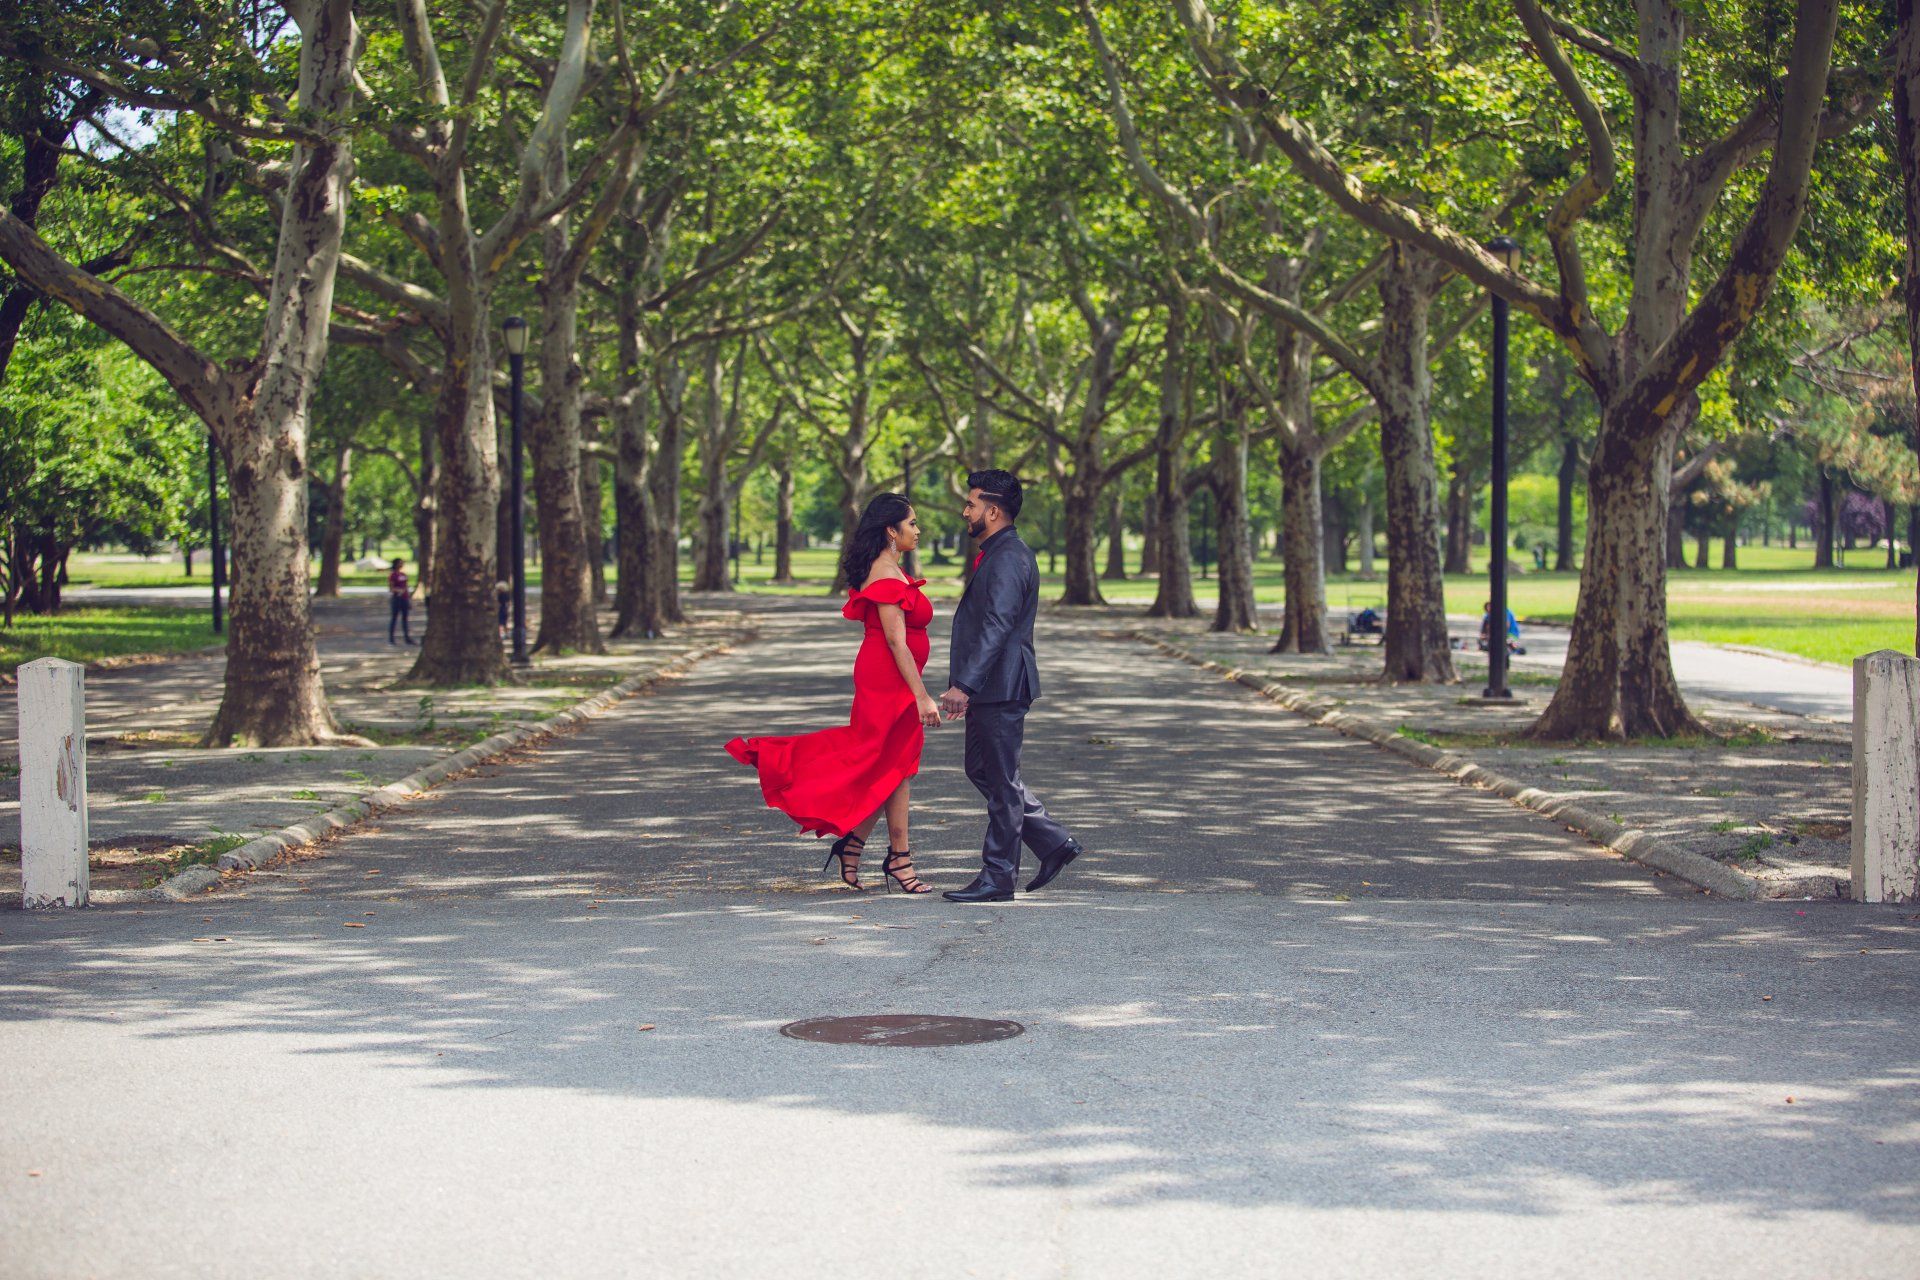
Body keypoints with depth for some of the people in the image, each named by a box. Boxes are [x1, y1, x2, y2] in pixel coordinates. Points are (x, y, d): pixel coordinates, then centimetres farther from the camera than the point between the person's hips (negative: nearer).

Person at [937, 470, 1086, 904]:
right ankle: (1054, 842, 20)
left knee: (1001, 782, -2)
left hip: (1001, 688, -11)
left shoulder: (1009, 559, -17)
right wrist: (964, 684, 25)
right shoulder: (995, 555, 16)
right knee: (982, 771, 16)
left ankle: (998, 878, 5)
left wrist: (964, 684, -28)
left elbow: (996, 627, -25)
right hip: (988, 689, 11)